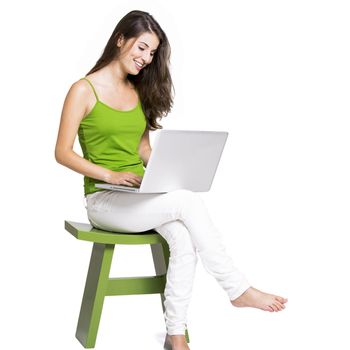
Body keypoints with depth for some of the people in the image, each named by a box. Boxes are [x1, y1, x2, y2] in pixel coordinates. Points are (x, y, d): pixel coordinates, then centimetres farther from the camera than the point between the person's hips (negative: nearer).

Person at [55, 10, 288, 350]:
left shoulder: (139, 92, 15)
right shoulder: (84, 90, -3)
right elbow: (62, 152, -6)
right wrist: (110, 174, -19)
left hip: (140, 195, 5)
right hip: (103, 199, -5)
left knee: (184, 240, -27)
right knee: (188, 201, -27)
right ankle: (237, 289, -17)